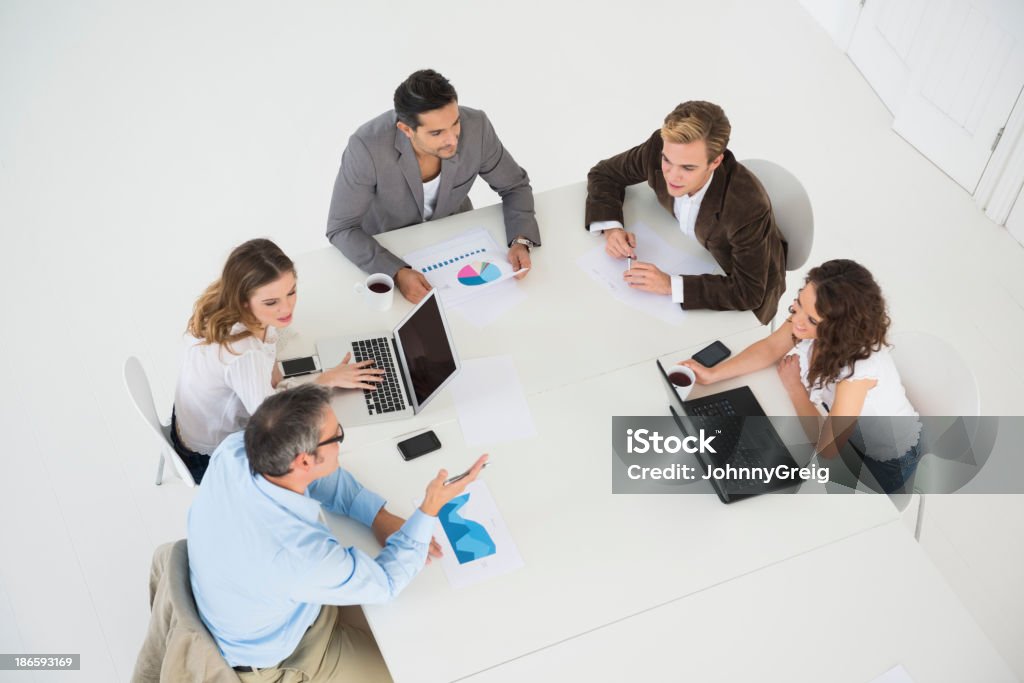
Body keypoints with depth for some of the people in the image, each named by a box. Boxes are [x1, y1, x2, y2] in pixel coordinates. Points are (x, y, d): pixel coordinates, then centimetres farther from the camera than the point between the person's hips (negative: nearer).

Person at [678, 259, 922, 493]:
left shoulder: (860, 366, -41)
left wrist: (793, 385, -21)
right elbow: (770, 347, -8)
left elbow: (826, 447, -33)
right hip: (852, 435, 5)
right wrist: (713, 374, -20)